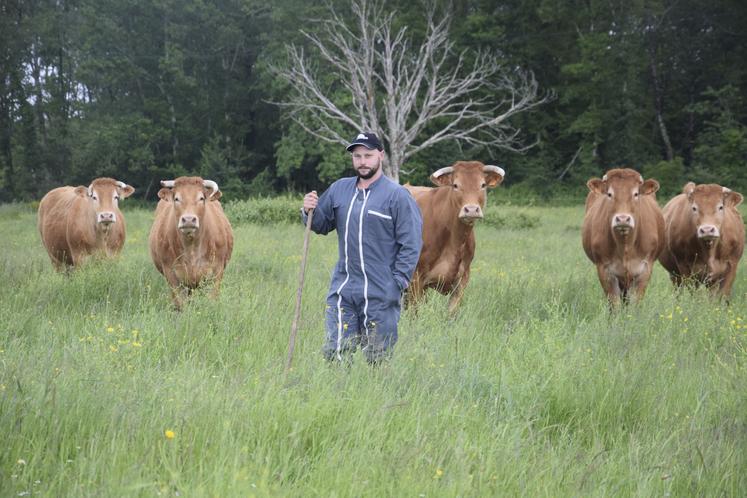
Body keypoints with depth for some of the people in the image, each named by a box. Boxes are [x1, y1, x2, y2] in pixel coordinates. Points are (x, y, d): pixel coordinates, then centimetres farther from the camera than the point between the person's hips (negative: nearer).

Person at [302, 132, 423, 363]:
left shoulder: (397, 195, -6)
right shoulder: (339, 189, 10)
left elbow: (411, 243, -7)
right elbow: (322, 225, 18)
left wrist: (398, 283, -12)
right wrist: (310, 212, -4)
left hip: (381, 294, -4)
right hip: (342, 290, 4)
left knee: (378, 360, 4)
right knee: (334, 354, 2)